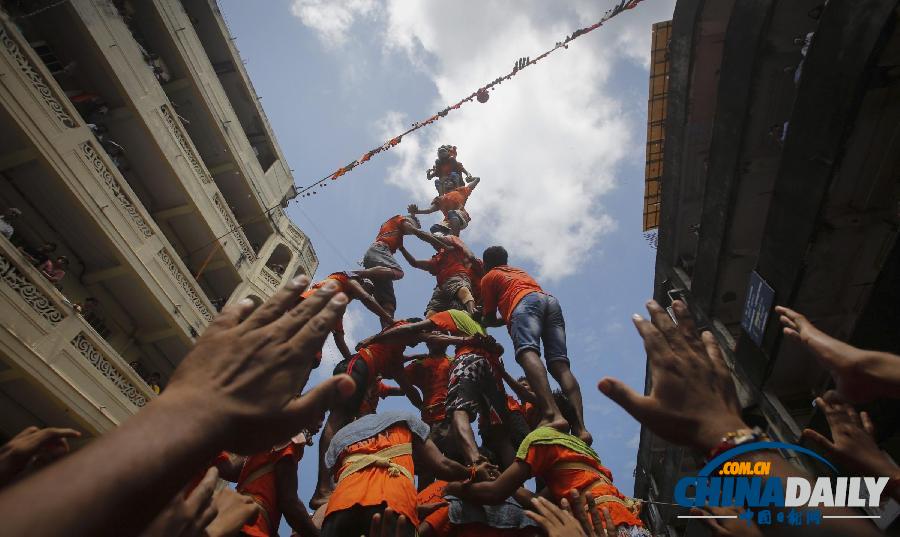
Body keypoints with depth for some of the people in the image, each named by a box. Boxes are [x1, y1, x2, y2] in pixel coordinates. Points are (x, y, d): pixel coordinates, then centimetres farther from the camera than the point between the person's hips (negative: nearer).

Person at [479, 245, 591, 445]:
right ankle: (580, 426, -29)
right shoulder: (521, 272, 44)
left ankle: (552, 413, -53)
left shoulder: (489, 277, 26)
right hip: (551, 300, 6)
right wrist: (506, 318, 60)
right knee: (560, 365, -8)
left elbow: (490, 319, 22)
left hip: (525, 302, -6)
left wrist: (482, 320, 45)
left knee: (527, 352, -28)